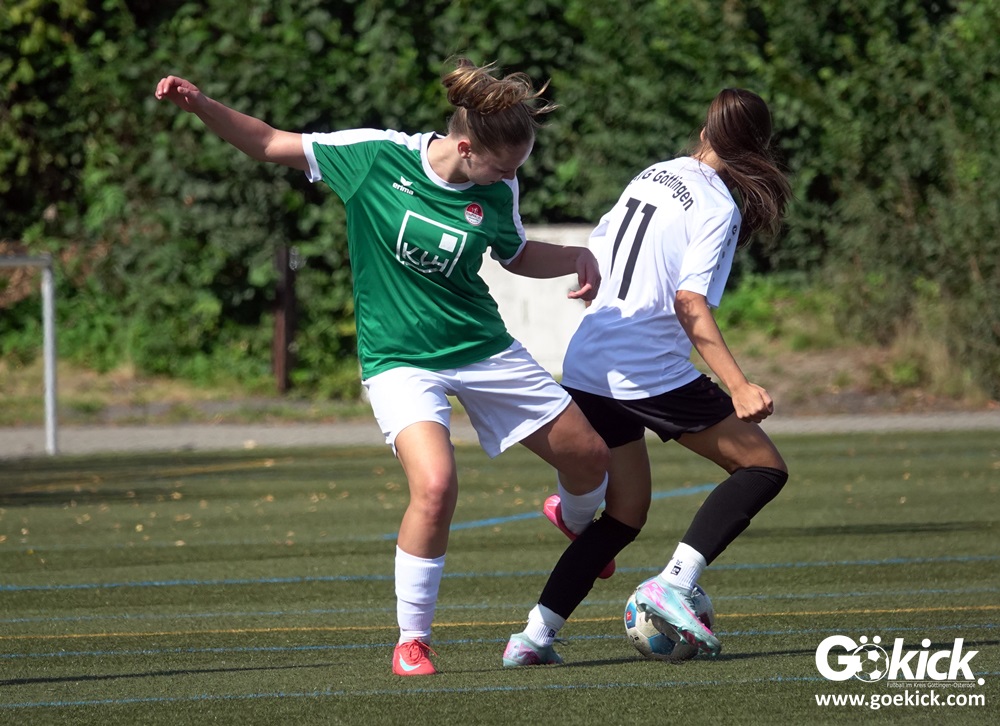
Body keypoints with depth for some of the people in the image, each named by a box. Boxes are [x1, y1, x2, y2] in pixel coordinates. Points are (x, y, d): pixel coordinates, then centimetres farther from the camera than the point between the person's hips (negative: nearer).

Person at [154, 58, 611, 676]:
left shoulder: (497, 193, -7)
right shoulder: (377, 156, -17)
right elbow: (270, 144, -9)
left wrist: (577, 258, -4)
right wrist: (200, 105, -21)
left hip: (485, 348, 4)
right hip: (402, 362, -4)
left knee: (590, 458, 11)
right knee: (436, 486, -29)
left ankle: (575, 518, 51)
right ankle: (412, 639, -10)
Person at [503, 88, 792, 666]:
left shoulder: (654, 175, 12)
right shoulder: (719, 207, -9)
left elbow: (594, 255, 19)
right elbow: (690, 303, -20)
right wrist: (739, 388, -25)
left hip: (588, 368, 8)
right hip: (652, 373, -8)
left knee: (625, 514, 16)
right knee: (764, 468, 3)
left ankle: (535, 634, 3)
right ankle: (674, 584, -12)